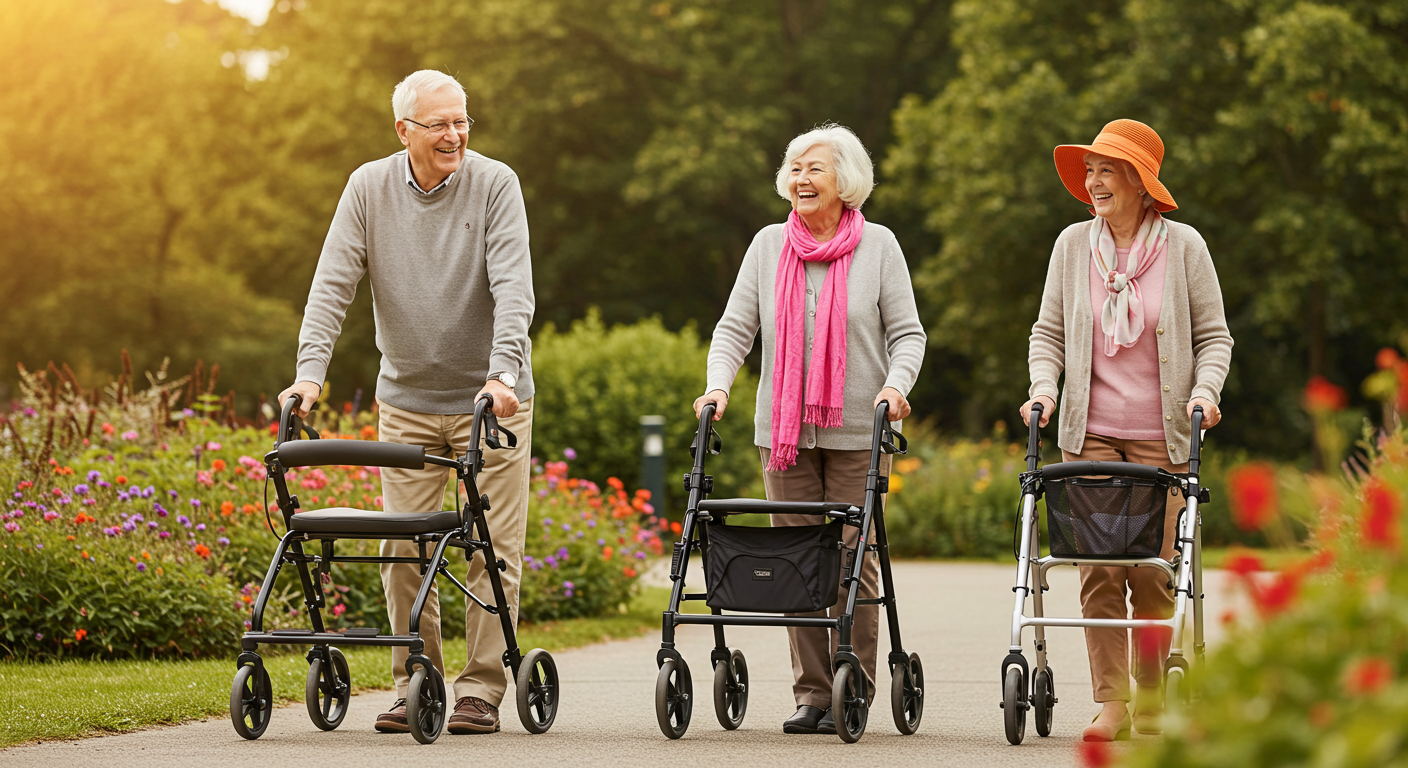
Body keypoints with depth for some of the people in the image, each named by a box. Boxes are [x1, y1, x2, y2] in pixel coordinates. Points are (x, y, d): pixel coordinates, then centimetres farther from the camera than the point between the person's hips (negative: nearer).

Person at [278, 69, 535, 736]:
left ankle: (481, 689, 3)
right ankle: (414, 685, 10)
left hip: (491, 399, -2)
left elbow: (513, 287, -17)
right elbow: (333, 284, -5)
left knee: (494, 548, -3)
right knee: (404, 548, 1)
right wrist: (310, 371, -17)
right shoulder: (369, 188, -2)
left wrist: (503, 372, -30)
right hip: (407, 400, 2)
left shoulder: (494, 185, -9)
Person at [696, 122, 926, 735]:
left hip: (857, 431, -2)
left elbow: (906, 332, 3)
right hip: (784, 429, 3)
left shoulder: (877, 246, 2)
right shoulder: (769, 246, 8)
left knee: (852, 556, -4)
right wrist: (719, 384, -10)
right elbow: (736, 327, 7)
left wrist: (896, 384, -15)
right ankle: (811, 692, 8)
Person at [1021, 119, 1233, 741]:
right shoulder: (1072, 245, 7)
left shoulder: (1183, 246, 1)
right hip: (1089, 433, 2)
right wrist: (1044, 385, -4)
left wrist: (1205, 388, -11)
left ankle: (1151, 707, 7)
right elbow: (1049, 331, 12)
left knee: (1152, 571, -4)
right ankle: (1111, 705, -2)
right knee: (1099, 569, -6)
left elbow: (1213, 334, 6)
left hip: (1160, 437, -2)